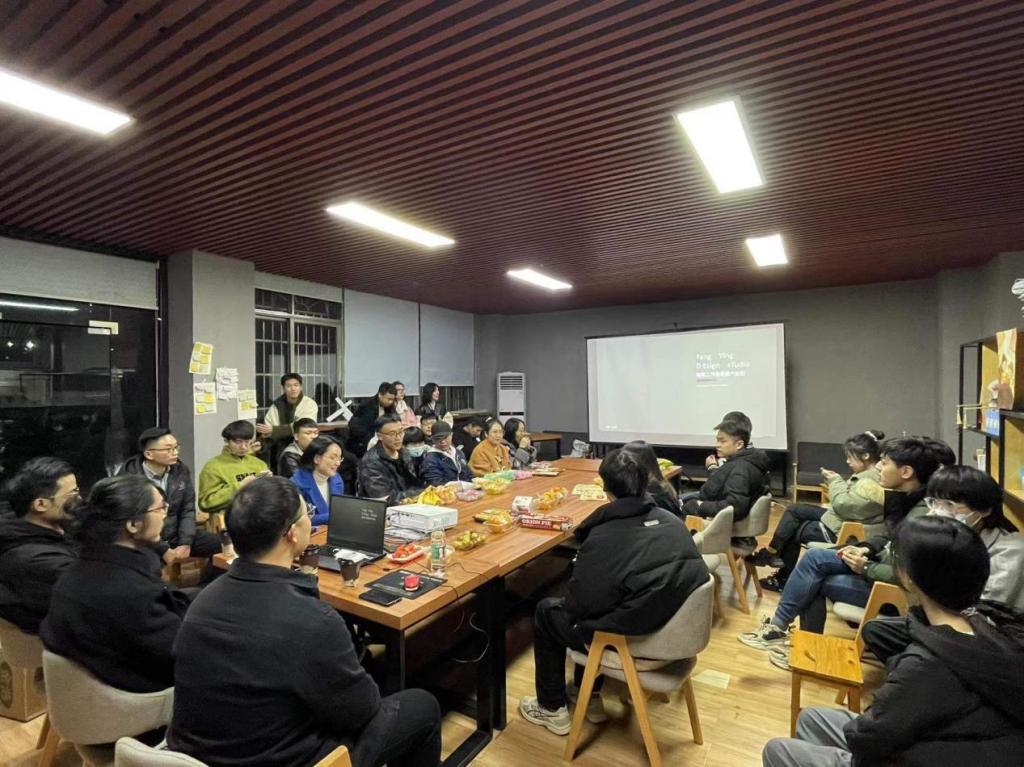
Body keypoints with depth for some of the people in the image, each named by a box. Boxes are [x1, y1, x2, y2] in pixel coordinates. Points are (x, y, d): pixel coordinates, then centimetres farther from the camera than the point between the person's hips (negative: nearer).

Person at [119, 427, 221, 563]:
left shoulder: (180, 470, 1)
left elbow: (188, 510, 4)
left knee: (220, 544, -10)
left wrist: (185, 543, -8)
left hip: (175, 535, 5)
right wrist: (164, 550, -19)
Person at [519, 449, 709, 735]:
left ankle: (553, 709, 28)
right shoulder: (673, 521, -5)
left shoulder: (602, 538, -24)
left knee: (546, 610, 16)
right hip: (672, 629, 7)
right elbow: (692, 575, 9)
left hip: (633, 639, -7)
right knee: (590, 602, 29)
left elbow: (580, 605, -18)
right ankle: (590, 696, 36)